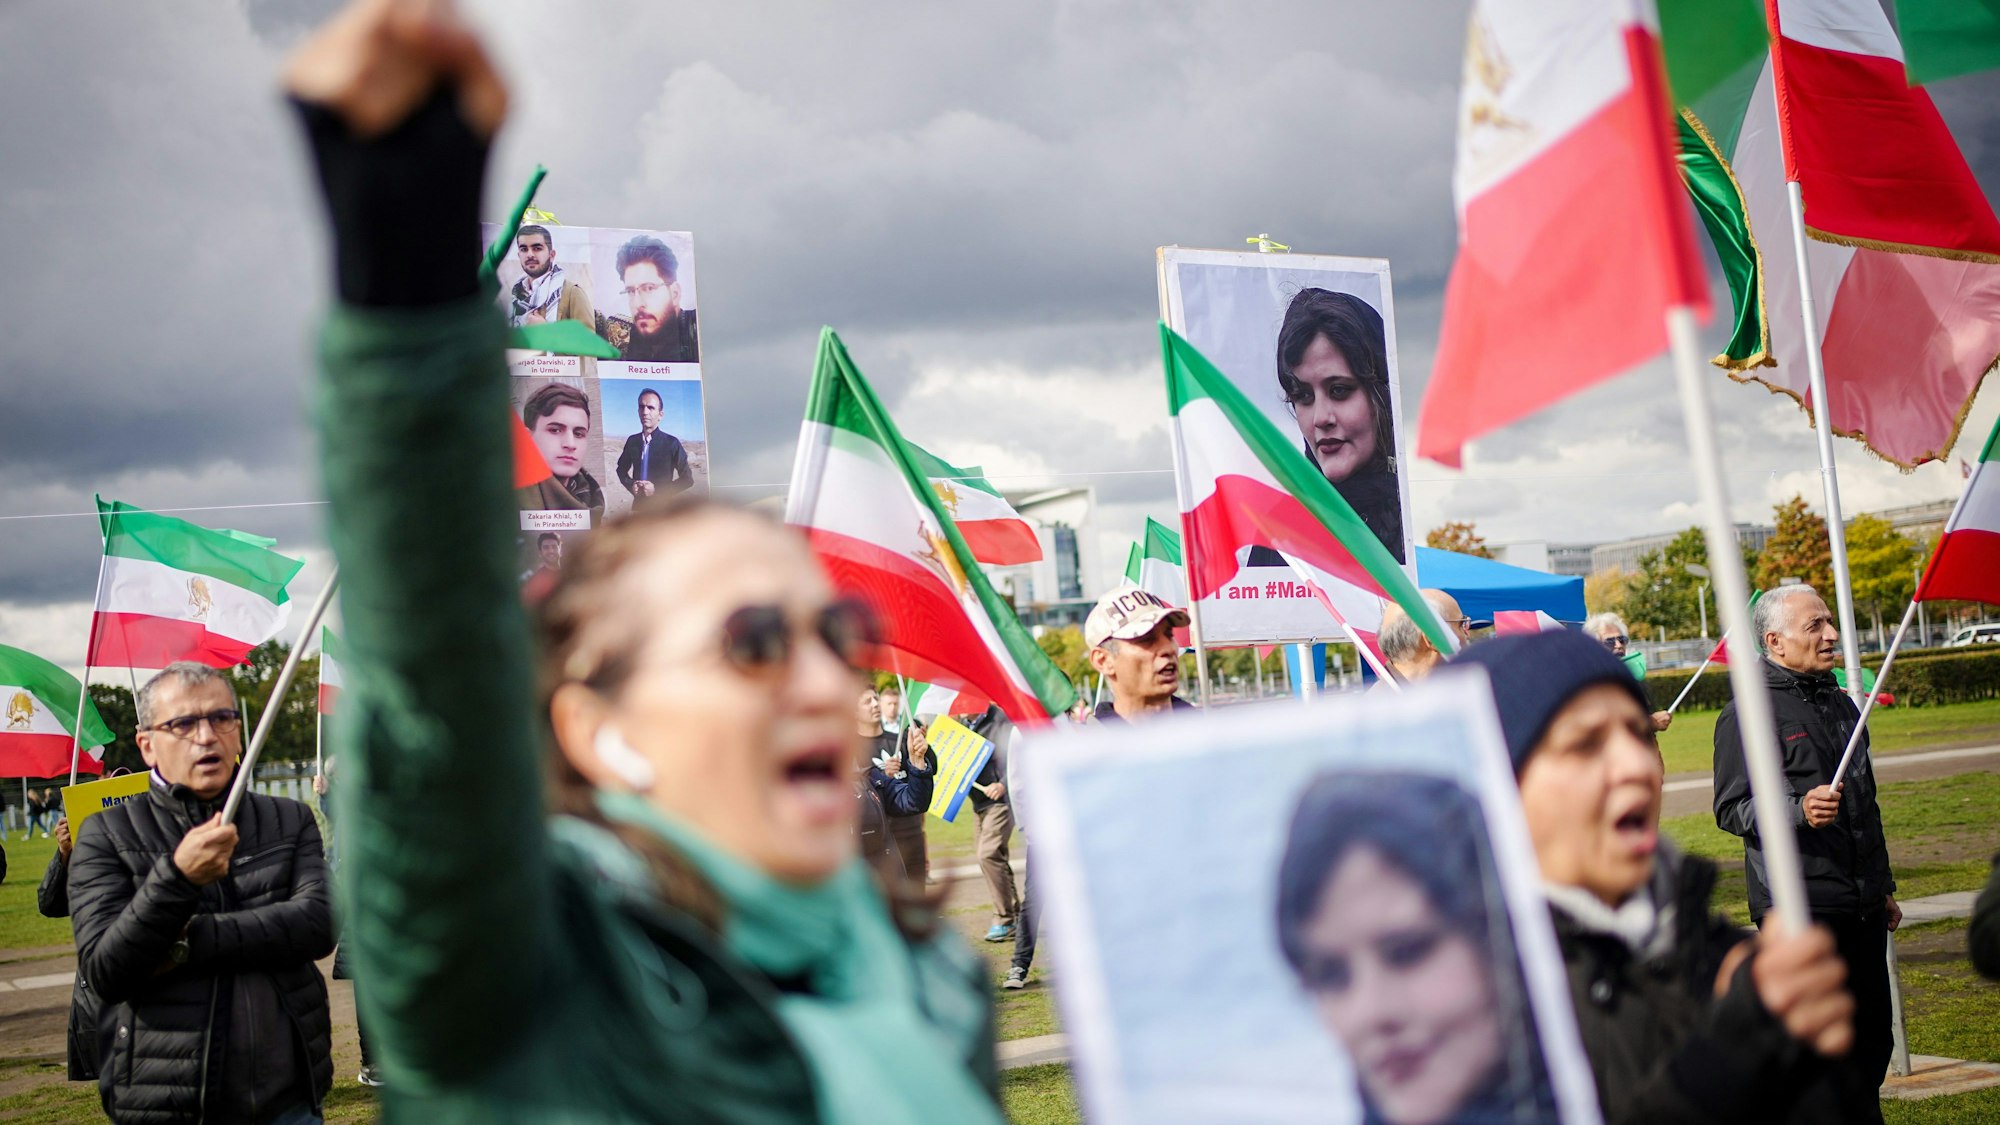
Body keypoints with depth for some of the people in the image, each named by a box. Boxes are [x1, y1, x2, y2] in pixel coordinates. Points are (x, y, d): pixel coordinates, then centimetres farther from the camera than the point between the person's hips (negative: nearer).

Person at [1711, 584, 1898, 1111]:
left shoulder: (1840, 703, 18)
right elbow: (1731, 809, -12)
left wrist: (1884, 887, 26)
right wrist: (1799, 809, -28)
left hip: (1862, 906, 8)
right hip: (1799, 907, -8)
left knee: (1872, 1037, 11)